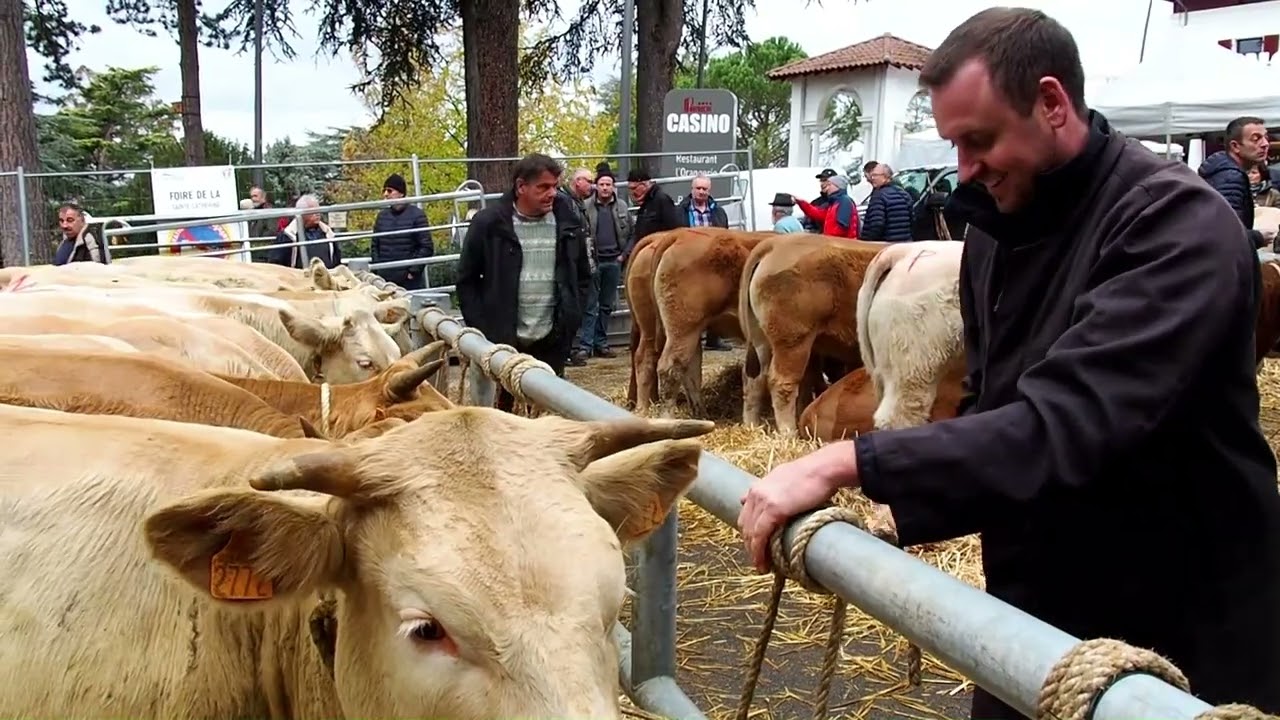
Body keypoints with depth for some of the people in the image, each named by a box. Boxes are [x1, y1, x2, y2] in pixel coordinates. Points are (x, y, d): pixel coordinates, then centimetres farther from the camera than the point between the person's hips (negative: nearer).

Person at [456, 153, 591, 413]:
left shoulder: (568, 222, 2)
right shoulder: (489, 223, -7)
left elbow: (582, 276, 13)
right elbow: (467, 280, 0)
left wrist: (572, 318, 3)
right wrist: (481, 328, -6)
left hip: (553, 338, 3)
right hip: (502, 338, -2)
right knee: (502, 405, 5)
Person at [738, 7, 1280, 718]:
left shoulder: (1179, 222, -22)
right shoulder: (999, 222, 3)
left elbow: (1063, 425, -34)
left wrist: (847, 462, -37)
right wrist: (922, 498, -7)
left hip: (1180, 632, -6)